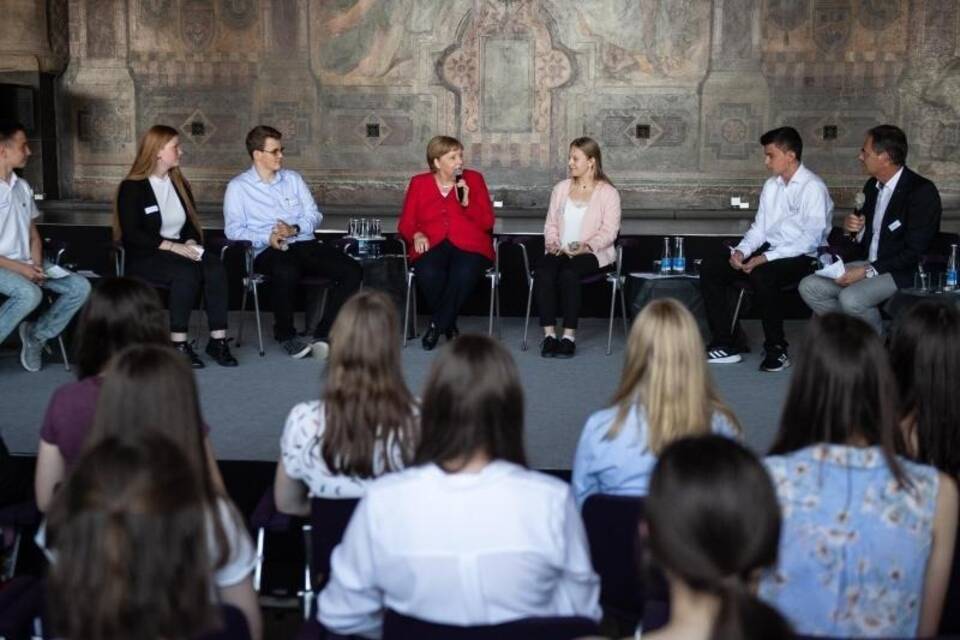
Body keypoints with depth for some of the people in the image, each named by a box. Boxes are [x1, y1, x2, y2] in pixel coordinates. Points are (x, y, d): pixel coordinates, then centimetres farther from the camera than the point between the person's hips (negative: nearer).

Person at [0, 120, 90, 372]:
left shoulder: (22, 187, 11)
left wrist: (36, 265, -4)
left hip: (26, 264, 7)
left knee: (79, 286, -9)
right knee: (30, 294, -35)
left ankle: (37, 334, 5)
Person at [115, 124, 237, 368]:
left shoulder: (179, 184, 18)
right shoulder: (132, 188, -2)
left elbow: (191, 222, 17)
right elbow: (132, 234, -12)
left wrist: (190, 243, -7)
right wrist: (172, 246, -21)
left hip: (179, 251, 5)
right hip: (144, 258, -5)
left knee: (215, 268, -27)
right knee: (187, 273, -35)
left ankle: (218, 339, -29)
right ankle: (178, 345, -29)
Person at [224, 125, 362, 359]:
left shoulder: (293, 179, 21)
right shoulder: (238, 187, 8)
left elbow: (314, 215, 15)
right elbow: (233, 229, -2)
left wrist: (295, 230, -6)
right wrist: (268, 239, -18)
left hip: (304, 243, 5)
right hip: (268, 251, -4)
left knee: (352, 270, -21)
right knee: (287, 272, -41)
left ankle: (324, 334, -17)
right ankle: (285, 335, -17)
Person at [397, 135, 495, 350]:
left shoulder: (474, 179, 14)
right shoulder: (419, 183, 16)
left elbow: (487, 222, 8)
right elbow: (405, 223, 13)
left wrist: (467, 202, -7)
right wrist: (417, 235, -9)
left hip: (469, 246, 0)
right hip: (432, 246, 0)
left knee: (464, 273, -36)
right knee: (428, 273, -35)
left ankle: (436, 325, -15)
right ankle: (450, 327, -11)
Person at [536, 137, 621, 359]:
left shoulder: (608, 193, 4)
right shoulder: (561, 188, 20)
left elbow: (609, 231, -6)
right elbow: (550, 224, 17)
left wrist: (587, 246, -22)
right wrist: (552, 243, -4)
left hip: (591, 253, -4)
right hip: (559, 251, 4)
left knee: (568, 273, -36)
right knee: (542, 271, -30)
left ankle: (569, 336, -31)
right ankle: (549, 334, -28)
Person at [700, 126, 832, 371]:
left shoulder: (813, 188, -10)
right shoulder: (771, 185, 13)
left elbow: (811, 239, -18)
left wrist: (766, 258, -24)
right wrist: (741, 250, -7)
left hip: (801, 258, -8)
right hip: (767, 252, 8)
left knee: (762, 275, -37)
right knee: (710, 266, -8)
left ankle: (776, 349, -17)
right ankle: (725, 344, -5)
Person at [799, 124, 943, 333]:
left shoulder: (922, 191, -15)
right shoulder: (872, 185, 10)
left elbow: (915, 252, -19)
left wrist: (867, 271, -21)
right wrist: (849, 230, -6)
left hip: (902, 274, -8)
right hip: (868, 264, 8)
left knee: (851, 299, -31)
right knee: (809, 287, -9)